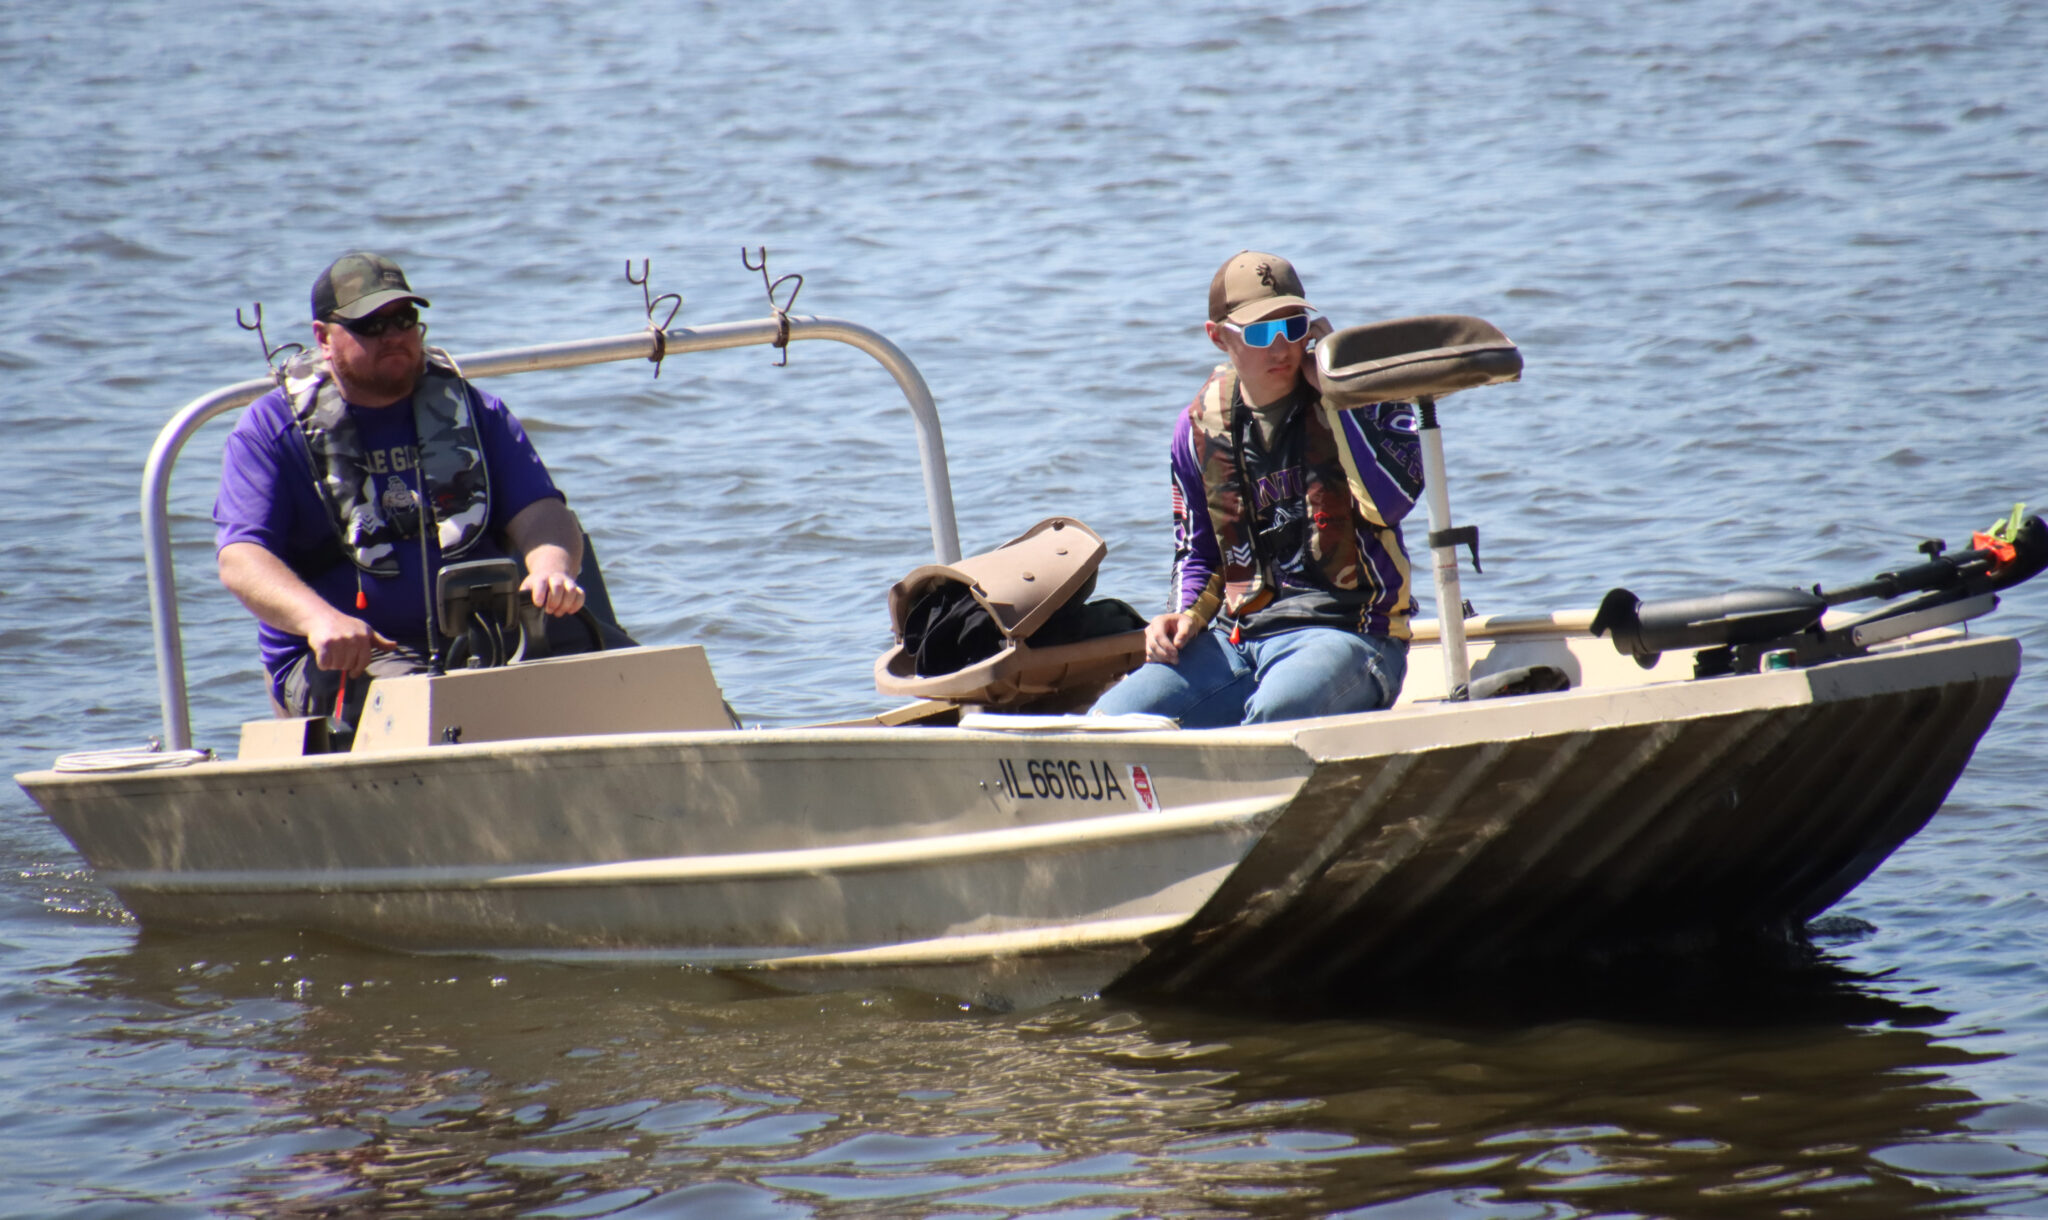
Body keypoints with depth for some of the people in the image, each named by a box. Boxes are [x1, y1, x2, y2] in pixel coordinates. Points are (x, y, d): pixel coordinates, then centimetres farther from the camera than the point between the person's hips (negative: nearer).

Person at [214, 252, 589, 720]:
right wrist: (319, 619, -27)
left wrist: (551, 570, -20)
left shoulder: (473, 413, 17)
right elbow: (240, 559, -5)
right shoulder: (270, 430, 7)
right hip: (342, 662, -3)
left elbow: (539, 511, 6)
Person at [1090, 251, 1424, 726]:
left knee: (1275, 711, -38)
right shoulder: (1201, 424, 10)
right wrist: (1186, 615, 1)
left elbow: (1391, 500, -21)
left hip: (1345, 630, -5)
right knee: (1109, 721, -15)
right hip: (1236, 638, 5)